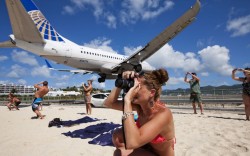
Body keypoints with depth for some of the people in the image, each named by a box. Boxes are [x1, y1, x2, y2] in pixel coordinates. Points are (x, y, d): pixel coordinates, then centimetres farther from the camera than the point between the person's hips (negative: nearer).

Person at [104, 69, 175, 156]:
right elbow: (108, 103, -6)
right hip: (147, 149, 6)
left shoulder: (163, 113, -32)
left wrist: (128, 100, -41)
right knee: (117, 135, -7)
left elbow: (132, 143, -43)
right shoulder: (139, 105, -12)